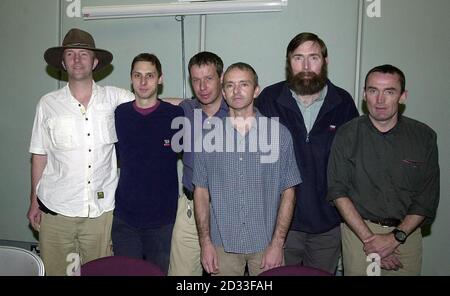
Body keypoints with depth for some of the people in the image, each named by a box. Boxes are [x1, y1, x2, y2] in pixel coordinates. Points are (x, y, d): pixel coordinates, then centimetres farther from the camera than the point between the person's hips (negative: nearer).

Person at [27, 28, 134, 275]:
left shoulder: (115, 98, 0)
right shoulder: (48, 104, 1)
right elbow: (39, 155, 7)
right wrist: (34, 201, 9)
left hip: (101, 209, 0)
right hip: (56, 209, 0)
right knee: (56, 271, 11)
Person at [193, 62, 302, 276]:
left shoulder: (279, 133, -3)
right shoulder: (209, 135, 0)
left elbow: (288, 192, -1)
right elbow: (201, 191, 3)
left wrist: (277, 243, -6)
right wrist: (205, 242, -1)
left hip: (266, 244, 0)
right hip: (222, 243, 1)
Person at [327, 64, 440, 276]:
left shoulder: (423, 137, -1)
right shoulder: (347, 135, -5)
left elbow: (427, 197, -1)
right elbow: (338, 191, -8)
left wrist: (396, 238, -11)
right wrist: (369, 238, -14)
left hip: (406, 232, 2)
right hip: (358, 229, -1)